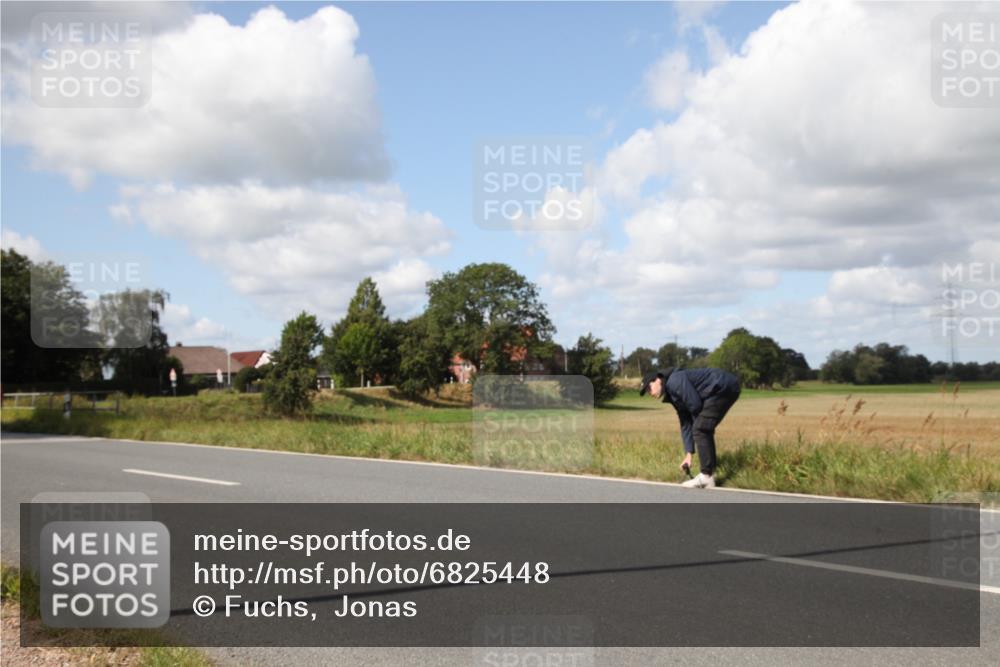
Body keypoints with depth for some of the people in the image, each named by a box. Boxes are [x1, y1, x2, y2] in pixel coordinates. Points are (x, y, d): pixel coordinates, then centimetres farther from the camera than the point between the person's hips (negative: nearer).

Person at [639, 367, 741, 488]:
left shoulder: (674, 382, -13)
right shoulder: (674, 397, 18)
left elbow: (695, 404, -16)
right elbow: (685, 425, 18)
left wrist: (699, 421, 7)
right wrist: (688, 454, 13)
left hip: (723, 387, -11)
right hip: (722, 390, 11)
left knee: (700, 430, -11)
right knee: (704, 431, 15)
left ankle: (706, 477, -8)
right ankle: (710, 474, 17)